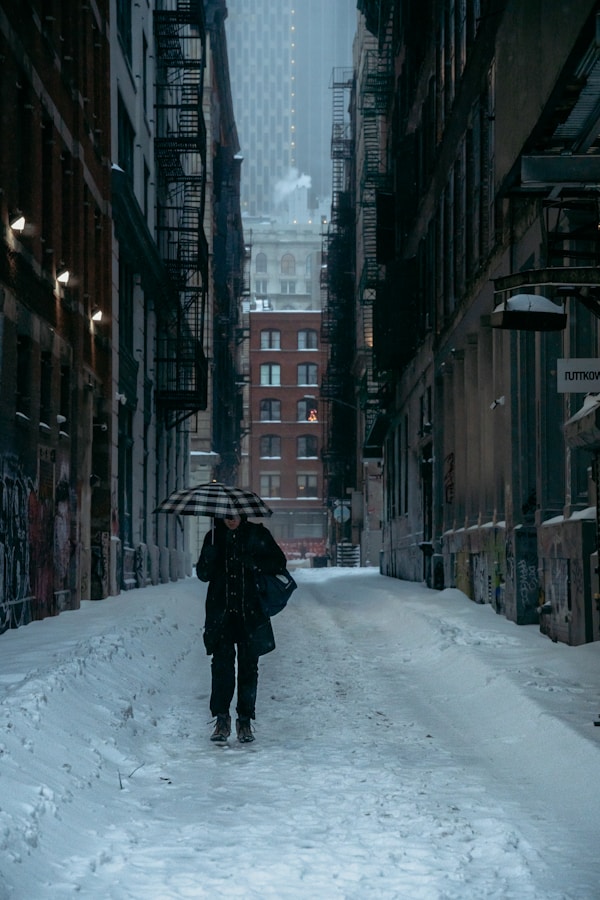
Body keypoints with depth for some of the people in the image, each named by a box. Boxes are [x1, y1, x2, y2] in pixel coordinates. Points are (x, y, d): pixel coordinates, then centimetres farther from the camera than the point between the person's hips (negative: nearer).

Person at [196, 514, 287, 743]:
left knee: (248, 666, 1)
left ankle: (245, 721, 8)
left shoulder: (257, 535, 4)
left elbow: (279, 562, 3)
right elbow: (203, 574, 5)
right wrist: (210, 556, -16)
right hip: (221, 613, 0)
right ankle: (221, 719, -3)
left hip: (250, 613, 0)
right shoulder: (214, 537, 8)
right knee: (221, 664, -9)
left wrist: (253, 562, -13)